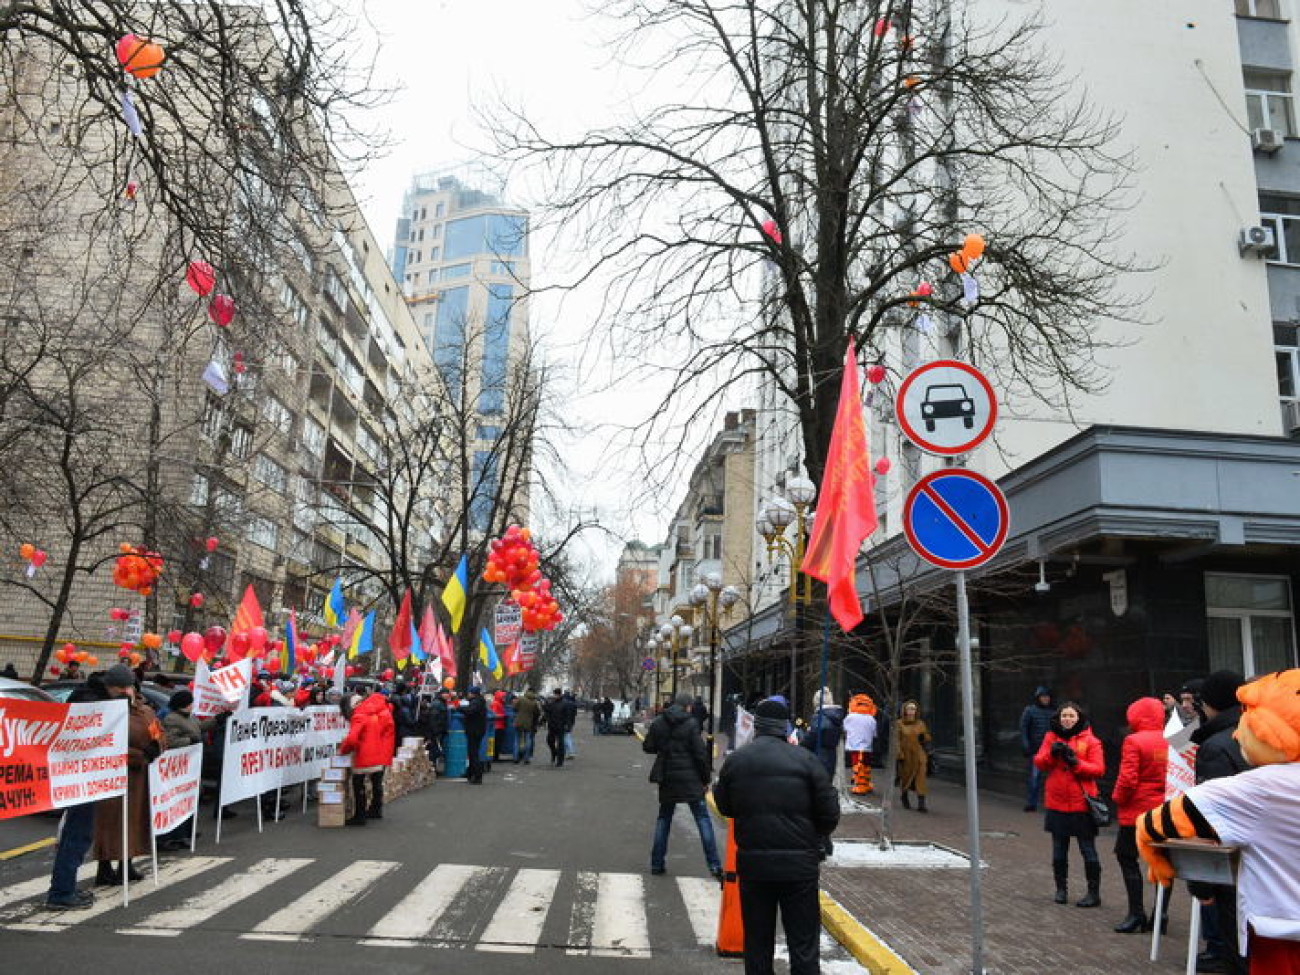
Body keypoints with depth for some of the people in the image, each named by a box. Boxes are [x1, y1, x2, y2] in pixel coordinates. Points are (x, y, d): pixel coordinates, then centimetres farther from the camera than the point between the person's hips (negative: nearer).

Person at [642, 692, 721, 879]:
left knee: (664, 818, 16)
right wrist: (705, 779, 0)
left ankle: (656, 863, 18)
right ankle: (714, 865, 0)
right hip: (690, 779, -3)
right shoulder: (691, 724, -10)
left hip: (668, 779, 4)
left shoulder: (658, 723, 0)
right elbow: (700, 753, -10)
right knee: (703, 818, 3)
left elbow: (647, 747, 6)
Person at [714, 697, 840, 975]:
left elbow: (724, 807, 11)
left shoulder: (734, 760, -1)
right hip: (799, 864, -2)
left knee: (757, 942, 14)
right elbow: (830, 813, -6)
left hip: (752, 863, 2)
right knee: (804, 944, 7)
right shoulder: (805, 760, -9)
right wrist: (816, 839, 13)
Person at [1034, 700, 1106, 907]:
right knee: (1059, 850, 14)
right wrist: (1052, 752, -17)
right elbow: (1039, 762, 1)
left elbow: (1099, 769, -11)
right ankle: (1061, 888, 28)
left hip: (1081, 804, -4)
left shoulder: (1090, 741, -5)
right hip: (1057, 803, 4)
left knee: (1088, 850, 3)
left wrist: (1076, 762, -23)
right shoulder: (1051, 737, 5)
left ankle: (1094, 893, 15)